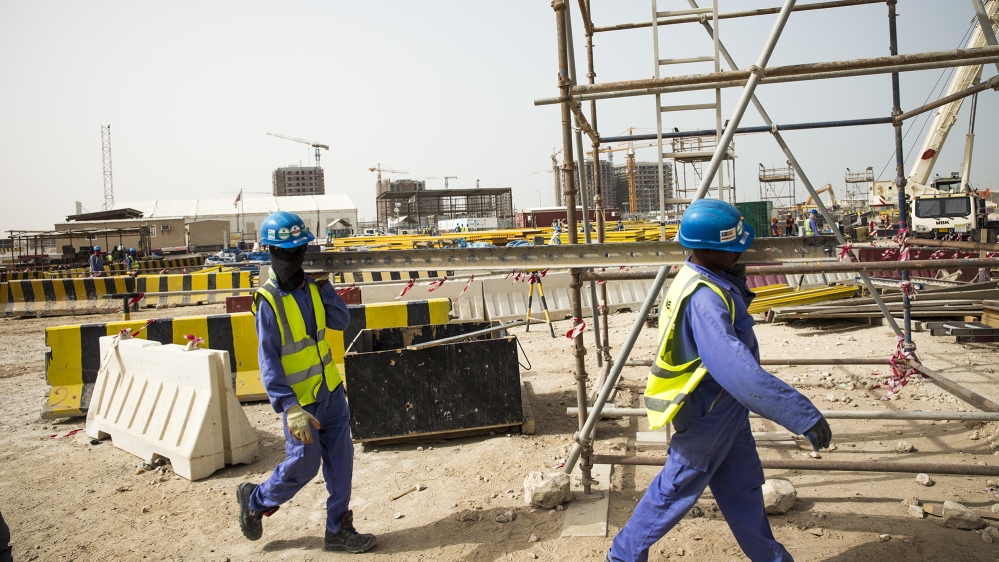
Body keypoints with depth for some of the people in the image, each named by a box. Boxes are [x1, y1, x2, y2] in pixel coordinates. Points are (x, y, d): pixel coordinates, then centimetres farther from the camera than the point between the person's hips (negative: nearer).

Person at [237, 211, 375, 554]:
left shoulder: (310, 288, 2)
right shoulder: (269, 301, -17)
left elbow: (341, 321, 0)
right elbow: (268, 362, -19)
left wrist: (324, 287, -11)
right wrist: (290, 408, -26)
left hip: (331, 391, 6)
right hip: (300, 399, -6)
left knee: (340, 463, 9)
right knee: (302, 467, 8)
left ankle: (338, 530, 23)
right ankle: (255, 500, 35)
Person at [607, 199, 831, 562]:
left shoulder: (701, 278, 0)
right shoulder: (704, 298, -32)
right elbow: (733, 366, -43)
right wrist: (800, 413, -42)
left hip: (724, 409, 9)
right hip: (706, 415, -9)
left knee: (743, 485, 22)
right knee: (676, 490, 9)